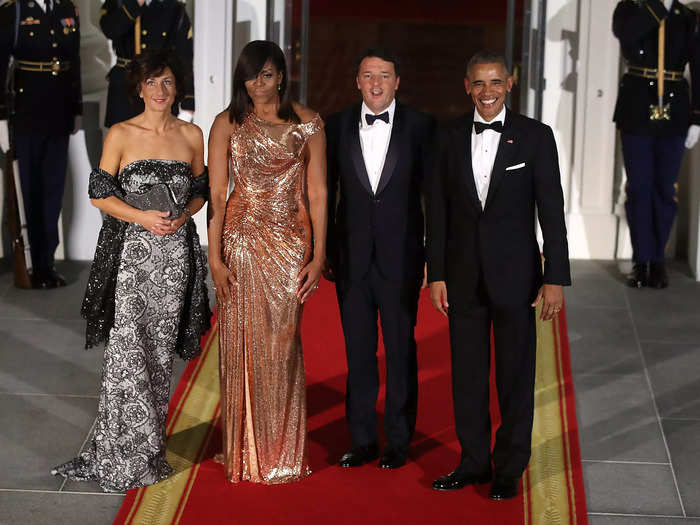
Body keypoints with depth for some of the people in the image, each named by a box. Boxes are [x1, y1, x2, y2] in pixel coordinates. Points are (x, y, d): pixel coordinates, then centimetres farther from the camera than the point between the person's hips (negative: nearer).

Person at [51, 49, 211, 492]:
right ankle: (122, 454, 4)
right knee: (127, 350, -6)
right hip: (131, 252, -2)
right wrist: (143, 217, -16)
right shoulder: (121, 135, -1)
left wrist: (181, 217, -7)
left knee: (160, 351, 7)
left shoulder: (191, 136, 7)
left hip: (175, 253, 2)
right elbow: (100, 194, -2)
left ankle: (149, 447, 19)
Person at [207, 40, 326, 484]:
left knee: (283, 343, 2)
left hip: (291, 245, 0)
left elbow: (317, 193, 2)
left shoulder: (308, 123, 3)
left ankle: (283, 452, 16)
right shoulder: (228, 124, 2)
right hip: (242, 242, 0)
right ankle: (245, 452, 17)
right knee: (243, 343, 4)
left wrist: (318, 256, -3)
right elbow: (217, 194, -1)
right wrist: (215, 258, -7)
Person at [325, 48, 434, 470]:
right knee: (358, 351, 9)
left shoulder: (420, 126, -3)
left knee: (401, 349, 6)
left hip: (401, 257, -2)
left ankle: (399, 441, 18)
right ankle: (363, 440, 19)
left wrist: (433, 256, -4)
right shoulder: (338, 126, 3)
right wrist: (324, 252, 5)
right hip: (352, 257, 2)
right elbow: (327, 192, 8)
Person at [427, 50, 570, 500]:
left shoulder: (535, 136, -3)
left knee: (516, 375, 5)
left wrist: (556, 278, -8)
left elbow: (552, 211, -4)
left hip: (515, 273, -2)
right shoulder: (451, 137, 4)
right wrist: (437, 274, 2)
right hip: (464, 274, 3)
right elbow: (439, 210, 6)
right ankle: (474, 462, 23)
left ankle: (510, 468, 17)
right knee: (467, 374, 10)